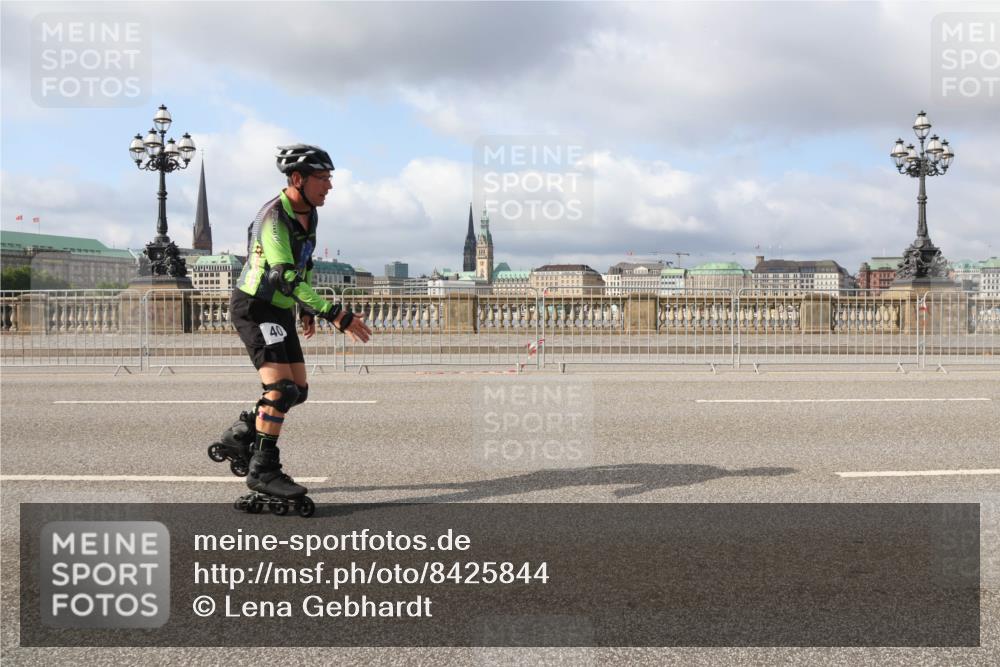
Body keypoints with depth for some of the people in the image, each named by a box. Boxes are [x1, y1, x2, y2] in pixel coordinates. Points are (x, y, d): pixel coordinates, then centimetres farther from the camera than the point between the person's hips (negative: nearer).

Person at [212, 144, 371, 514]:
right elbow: (289, 278, -33)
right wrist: (334, 314, -38)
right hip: (254, 307, -9)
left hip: (280, 310, 9)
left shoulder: (308, 213, 4)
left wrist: (306, 310, 22)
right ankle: (263, 469, -9)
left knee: (298, 390, 7)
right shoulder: (274, 218, -24)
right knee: (280, 386, -18)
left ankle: (240, 436, 24)